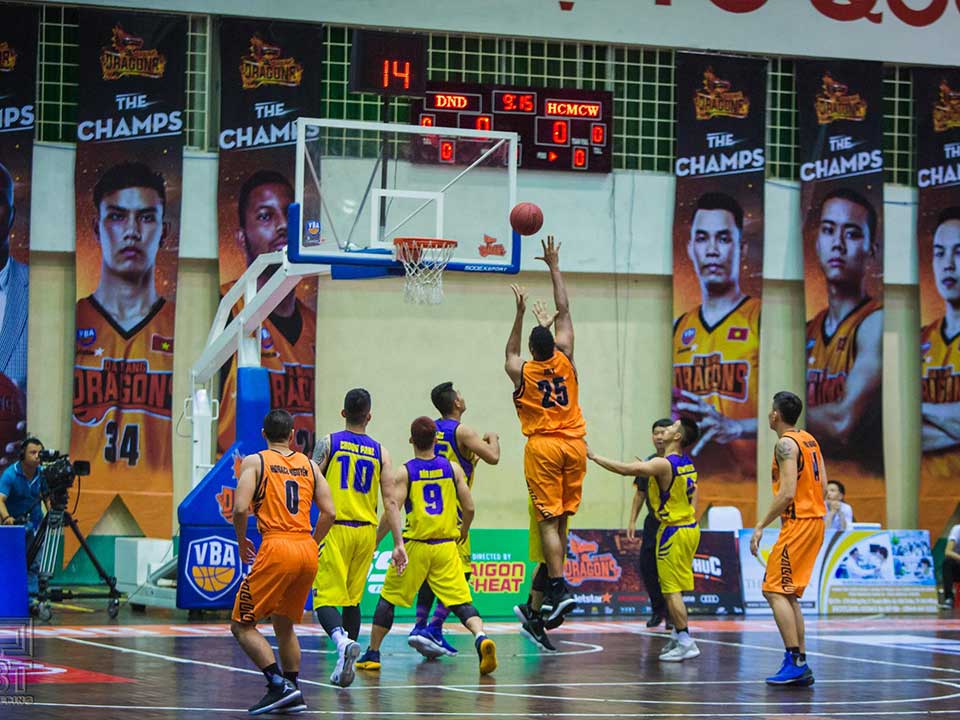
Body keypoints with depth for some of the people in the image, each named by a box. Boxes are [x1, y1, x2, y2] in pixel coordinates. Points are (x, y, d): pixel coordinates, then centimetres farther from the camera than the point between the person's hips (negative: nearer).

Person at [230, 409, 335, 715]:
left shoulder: (254, 461, 4)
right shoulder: (309, 465, 16)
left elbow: (241, 508, -9)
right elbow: (329, 513, 9)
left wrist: (242, 543, 7)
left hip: (276, 547, -5)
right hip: (307, 551, 5)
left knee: (242, 625, 2)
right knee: (284, 624, 22)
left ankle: (279, 685, -12)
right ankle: (292, 694, 19)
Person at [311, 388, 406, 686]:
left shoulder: (328, 443, -1)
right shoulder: (380, 452, 5)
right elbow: (391, 502, 0)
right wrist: (398, 544, 1)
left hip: (335, 529, -3)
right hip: (366, 531, 3)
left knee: (326, 599, -5)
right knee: (352, 599, 16)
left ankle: (342, 640, -33)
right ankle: (345, 665, 18)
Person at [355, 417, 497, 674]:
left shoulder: (404, 472, -5)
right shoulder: (453, 468, 3)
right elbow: (469, 508, 1)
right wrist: (464, 530, 21)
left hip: (415, 546, -2)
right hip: (446, 546, 2)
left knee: (387, 599, 14)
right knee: (461, 602, 0)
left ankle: (372, 654, 20)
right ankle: (481, 637, -26)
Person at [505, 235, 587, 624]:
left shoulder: (521, 372, -5)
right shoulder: (565, 359, 0)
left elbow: (511, 353, 20)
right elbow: (564, 311, 8)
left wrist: (521, 313, 15)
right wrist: (554, 266, 13)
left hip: (543, 446, -3)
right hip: (574, 445, 3)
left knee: (549, 519, -7)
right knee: (560, 518, 11)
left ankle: (558, 588, -18)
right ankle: (552, 584, 14)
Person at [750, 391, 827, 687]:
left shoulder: (786, 443, -13)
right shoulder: (809, 440, 15)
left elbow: (787, 493, -21)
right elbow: (823, 487, 16)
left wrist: (761, 526, -17)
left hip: (798, 522, -10)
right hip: (815, 519, 10)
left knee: (775, 591, -9)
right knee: (788, 594, 14)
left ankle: (795, 662, -15)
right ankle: (800, 666, 12)